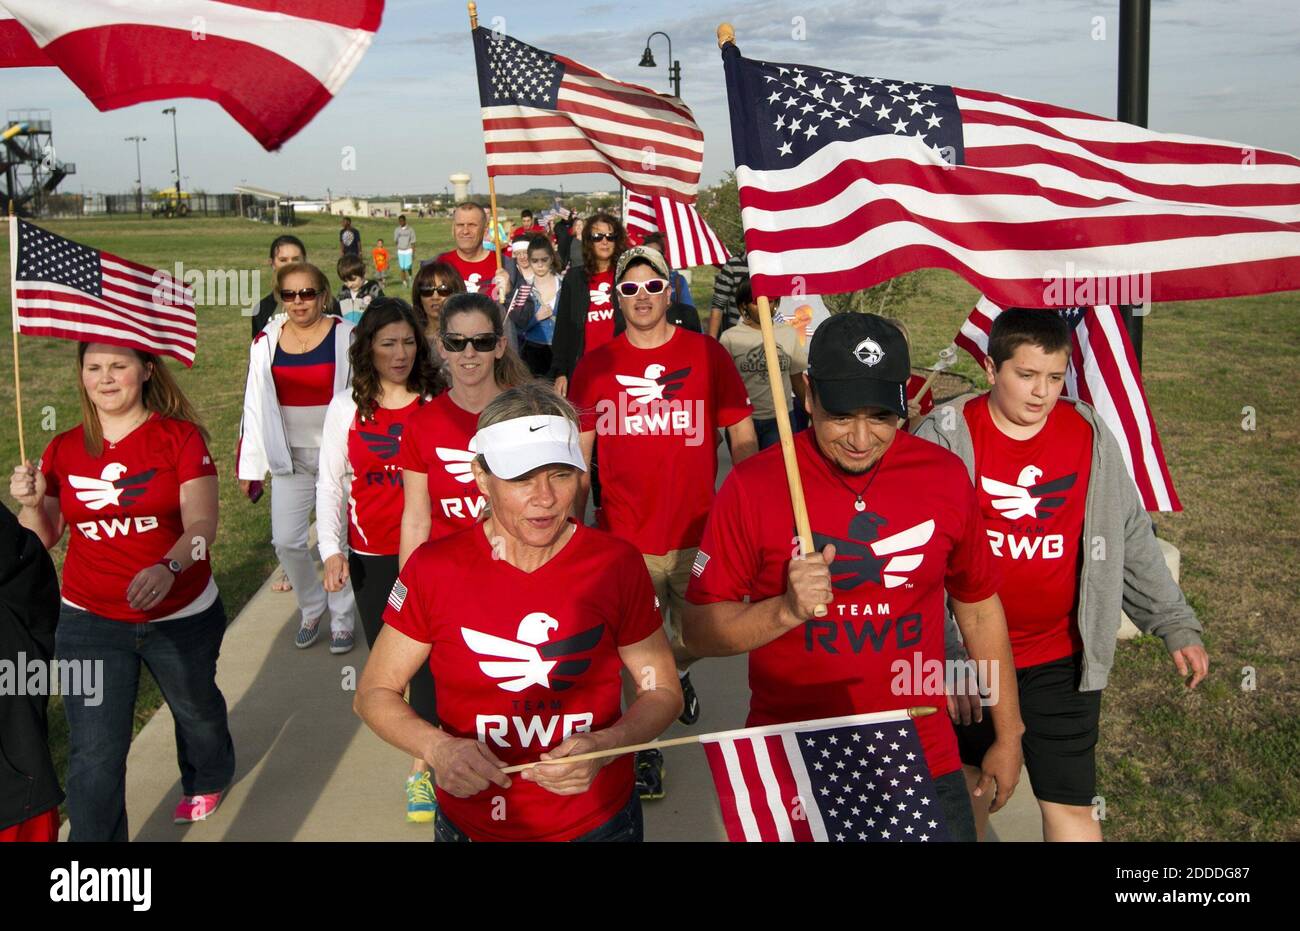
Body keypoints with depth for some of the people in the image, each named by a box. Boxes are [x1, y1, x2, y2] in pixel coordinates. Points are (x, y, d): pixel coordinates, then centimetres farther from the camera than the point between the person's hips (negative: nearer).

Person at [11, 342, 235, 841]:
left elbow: (202, 524, -20)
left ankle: (208, 780, 58)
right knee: (93, 754, -3)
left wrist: (168, 568, -39)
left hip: (180, 617, -1)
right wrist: (31, 502, -17)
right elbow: (43, 539, 4)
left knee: (196, 709, 26)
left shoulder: (181, 436, -12)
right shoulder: (64, 449, -2)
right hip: (89, 623, 1)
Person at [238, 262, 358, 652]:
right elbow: (255, 406, 6)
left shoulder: (347, 338, -8)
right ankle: (311, 608, 27)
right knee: (286, 541, 2)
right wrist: (249, 467, 6)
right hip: (290, 456, 3)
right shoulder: (267, 342, 2)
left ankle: (341, 619, 22)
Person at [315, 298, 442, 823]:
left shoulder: (436, 403, -2)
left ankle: (424, 768, 10)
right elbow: (330, 485, 5)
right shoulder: (347, 408, 2)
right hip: (371, 556, 2)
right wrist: (332, 551, -3)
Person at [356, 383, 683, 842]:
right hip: (471, 820, 0)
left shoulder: (616, 564, -12)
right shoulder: (433, 569, -13)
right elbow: (375, 692, -3)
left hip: (599, 820, 0)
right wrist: (437, 748, -22)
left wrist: (605, 746, -21)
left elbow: (662, 691, -2)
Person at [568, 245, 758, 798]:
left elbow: (742, 438, 2)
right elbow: (579, 453, 7)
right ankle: (646, 748, 28)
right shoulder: (594, 366, 0)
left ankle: (678, 673, 50)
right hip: (623, 540, 0)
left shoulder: (707, 355, -3)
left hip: (700, 535, 0)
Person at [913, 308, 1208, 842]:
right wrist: (946, 656, -17)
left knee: (1071, 805, 3)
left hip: (1062, 662, 2)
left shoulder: (1091, 437, -1)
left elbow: (1131, 540, 8)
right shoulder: (946, 437, -11)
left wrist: (1175, 624, 4)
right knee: (969, 788, 17)